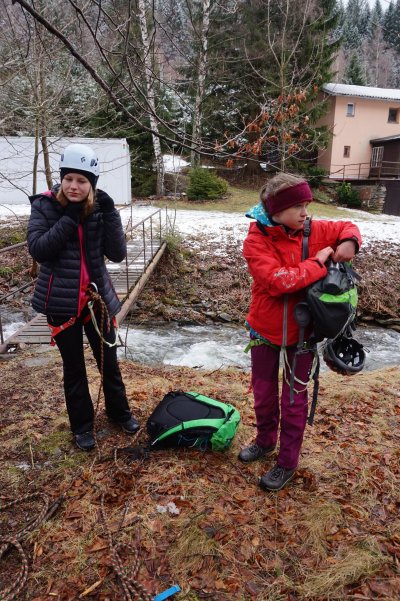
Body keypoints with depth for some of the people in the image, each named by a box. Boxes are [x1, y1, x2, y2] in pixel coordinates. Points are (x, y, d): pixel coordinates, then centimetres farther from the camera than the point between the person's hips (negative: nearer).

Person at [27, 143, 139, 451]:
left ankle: (119, 411, 38)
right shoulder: (44, 205, -7)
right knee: (73, 365, 11)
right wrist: (69, 218, -24)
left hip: (97, 296, 2)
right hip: (61, 300, -2)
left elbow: (118, 253, -10)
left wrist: (110, 213, -20)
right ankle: (82, 424, 31)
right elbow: (37, 249, -18)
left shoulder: (100, 208, -3)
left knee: (108, 359, 15)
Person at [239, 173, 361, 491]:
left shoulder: (313, 230, -7)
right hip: (265, 330, 0)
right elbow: (278, 281, -30)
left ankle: (288, 462, 30)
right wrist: (317, 264, -24)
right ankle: (265, 441, 46)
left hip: (302, 332, 1)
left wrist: (349, 242, -12)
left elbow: (347, 227, 11)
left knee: (294, 400, 12)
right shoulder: (256, 240, -17)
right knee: (263, 395, 19)